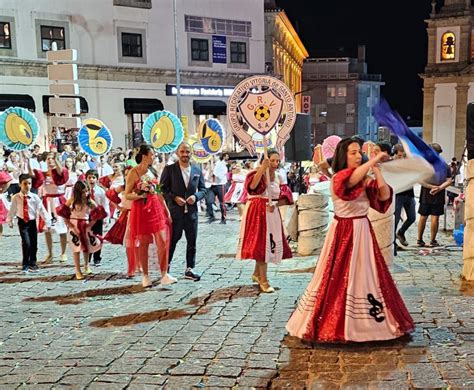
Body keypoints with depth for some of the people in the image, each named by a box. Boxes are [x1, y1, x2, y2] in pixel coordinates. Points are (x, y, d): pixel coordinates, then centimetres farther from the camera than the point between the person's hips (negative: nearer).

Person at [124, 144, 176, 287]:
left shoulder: (152, 171, 9)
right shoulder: (133, 173, -6)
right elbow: (127, 195, -6)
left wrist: (166, 211, 10)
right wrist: (140, 195, -24)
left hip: (156, 208, 4)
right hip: (140, 210, -4)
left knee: (163, 241, -4)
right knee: (143, 244, 4)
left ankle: (164, 275, 3)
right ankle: (145, 276, 16)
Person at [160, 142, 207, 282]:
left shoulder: (197, 170, 9)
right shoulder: (169, 169, -1)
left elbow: (203, 189, 12)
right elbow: (163, 188, -2)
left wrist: (195, 196, -8)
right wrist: (174, 198, -15)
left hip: (191, 211, 3)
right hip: (175, 211, -3)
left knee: (192, 242, 7)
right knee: (172, 240, 5)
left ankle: (189, 269, 17)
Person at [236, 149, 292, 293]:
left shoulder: (278, 178, 10)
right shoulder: (258, 173, -11)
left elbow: (284, 199, 9)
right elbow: (252, 186, -33)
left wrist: (275, 204, -11)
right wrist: (263, 168, -35)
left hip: (272, 213, 7)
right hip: (258, 213, -7)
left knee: (269, 243, 13)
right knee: (260, 243, -5)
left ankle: (256, 274, 31)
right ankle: (263, 280, 1)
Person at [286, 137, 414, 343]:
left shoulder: (365, 180, 8)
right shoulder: (338, 178, -10)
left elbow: (384, 196, -2)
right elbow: (352, 178, -33)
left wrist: (376, 170, -5)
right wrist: (374, 160, -27)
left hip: (363, 231, 6)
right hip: (343, 232, -6)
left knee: (365, 276, 10)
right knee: (340, 278, -1)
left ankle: (364, 323, 21)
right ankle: (334, 324, 12)